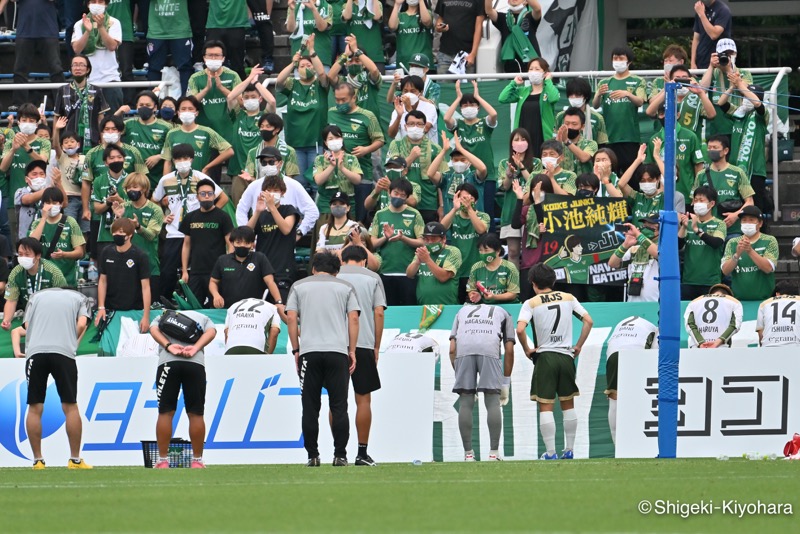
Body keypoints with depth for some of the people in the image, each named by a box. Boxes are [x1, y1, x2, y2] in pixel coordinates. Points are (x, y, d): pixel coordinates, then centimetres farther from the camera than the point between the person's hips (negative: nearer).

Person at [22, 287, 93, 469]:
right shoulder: (80, 299, 21)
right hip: (64, 351, -1)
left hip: (35, 352, 1)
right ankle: (75, 460, 4)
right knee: (70, 407, 4)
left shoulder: (36, 297, 25)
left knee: (35, 408, 6)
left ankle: (37, 461, 4)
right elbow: (81, 325, 5)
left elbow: (27, 325, 13)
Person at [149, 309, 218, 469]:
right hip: (196, 363, 0)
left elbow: (153, 329, 8)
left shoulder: (162, 317, 30)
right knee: (196, 414, 6)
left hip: (168, 361, 0)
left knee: (165, 413, 4)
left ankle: (163, 461, 3)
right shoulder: (202, 318, 30)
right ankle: (197, 461, 9)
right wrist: (196, 348, -4)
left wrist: (169, 346, -4)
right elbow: (211, 331, 9)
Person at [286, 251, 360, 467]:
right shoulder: (345, 287, 12)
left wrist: (296, 350, 9)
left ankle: (312, 456, 2)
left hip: (309, 351, 0)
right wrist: (352, 351, 6)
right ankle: (340, 455, -4)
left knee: (310, 407, 3)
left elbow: (291, 319, 5)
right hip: (338, 351, 0)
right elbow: (353, 319, 4)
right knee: (339, 406, 1)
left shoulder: (299, 286, 12)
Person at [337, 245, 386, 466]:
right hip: (364, 345, -1)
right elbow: (379, 313, 1)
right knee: (363, 399, 3)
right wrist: (376, 347, 7)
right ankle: (362, 453, 1)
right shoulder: (372, 278, 7)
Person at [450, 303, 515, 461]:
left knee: (465, 403, 5)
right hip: (490, 350, -1)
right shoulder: (503, 314, 33)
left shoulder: (462, 311, 36)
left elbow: (452, 350, 24)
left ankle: (468, 454, 4)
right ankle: (494, 453, -3)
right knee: (493, 402, 2)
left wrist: (459, 376, 27)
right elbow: (509, 351, 23)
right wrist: (505, 384, 25)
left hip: (463, 349, 1)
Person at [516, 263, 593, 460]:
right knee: (568, 405, 13)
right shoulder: (568, 298, 8)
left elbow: (520, 329, -16)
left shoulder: (531, 303, -2)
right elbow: (588, 321, 4)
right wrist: (578, 346, 12)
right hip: (566, 355, 3)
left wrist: (526, 350, -1)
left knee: (545, 406, -1)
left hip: (544, 356, -3)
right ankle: (569, 450, 15)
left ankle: (550, 452, -6)